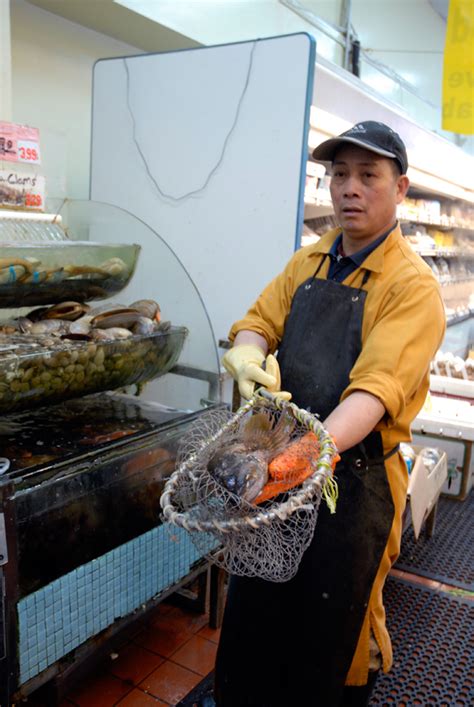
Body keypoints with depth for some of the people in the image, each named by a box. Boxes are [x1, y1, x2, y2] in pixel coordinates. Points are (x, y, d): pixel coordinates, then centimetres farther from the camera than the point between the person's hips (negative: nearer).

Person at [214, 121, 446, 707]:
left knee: (333, 628, 14)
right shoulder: (309, 261, 7)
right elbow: (259, 321, 3)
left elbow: (378, 389, -25)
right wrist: (249, 355, -21)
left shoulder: (412, 284, -14)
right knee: (253, 610, 23)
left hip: (354, 476, -5)